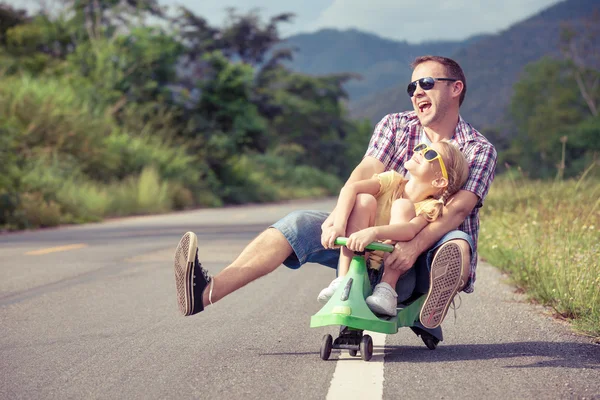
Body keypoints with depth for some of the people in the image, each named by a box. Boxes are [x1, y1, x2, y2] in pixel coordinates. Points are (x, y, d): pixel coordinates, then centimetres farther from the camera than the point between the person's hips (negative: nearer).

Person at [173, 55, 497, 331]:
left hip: (426, 251, -2)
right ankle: (206, 292, -34)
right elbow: (366, 172, -8)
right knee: (300, 224, -18)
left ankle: (436, 303, -69)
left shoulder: (479, 150, -1)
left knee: (458, 243, -35)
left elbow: (458, 208, -19)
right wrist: (338, 216, -29)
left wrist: (415, 245, -38)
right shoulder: (394, 126, 10)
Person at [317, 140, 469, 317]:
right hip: (357, 259, 2)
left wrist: (373, 232, -49)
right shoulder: (393, 180, -1)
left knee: (402, 206, -20)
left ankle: (386, 290, -30)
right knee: (365, 200, -18)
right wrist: (338, 226, -34)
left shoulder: (429, 207, -9)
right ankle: (344, 280, -25)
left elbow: (411, 229, -32)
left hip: (393, 270, -2)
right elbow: (350, 188, -18)